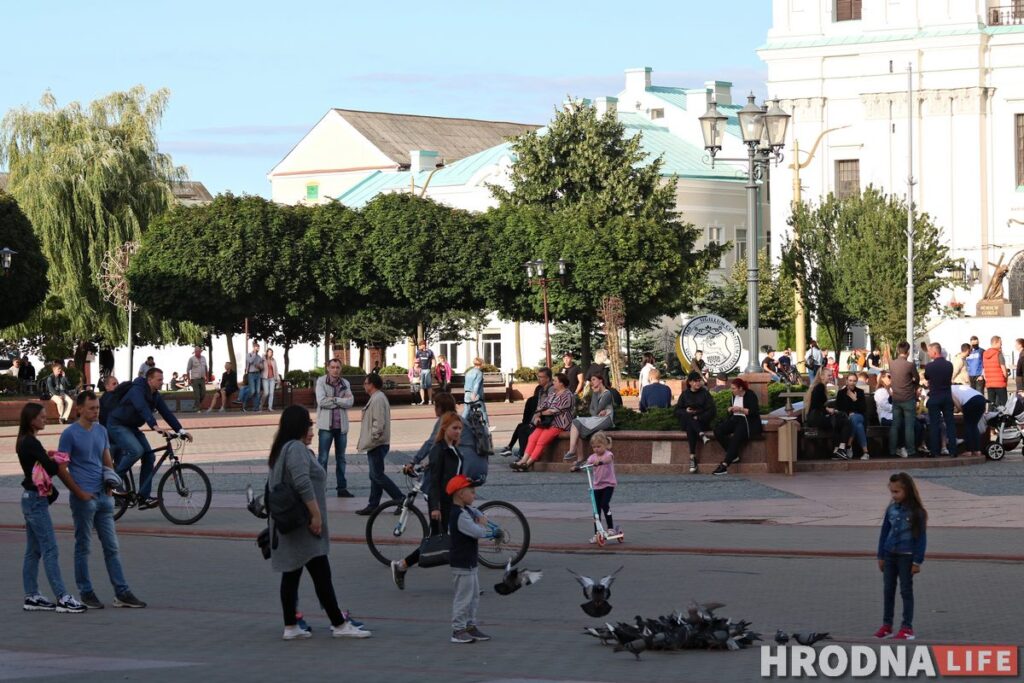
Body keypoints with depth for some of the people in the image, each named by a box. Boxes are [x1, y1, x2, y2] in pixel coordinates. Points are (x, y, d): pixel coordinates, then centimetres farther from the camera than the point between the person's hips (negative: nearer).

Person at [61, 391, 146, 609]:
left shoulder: (101, 431, 11)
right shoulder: (70, 434, -8)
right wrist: (80, 492, -14)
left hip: (103, 496, 6)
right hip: (83, 499, -6)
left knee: (112, 546, 5)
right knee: (83, 547, 3)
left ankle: (122, 593, 6)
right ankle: (86, 593, 10)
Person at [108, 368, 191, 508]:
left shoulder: (155, 396, 4)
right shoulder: (137, 390, -23)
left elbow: (166, 413, 1)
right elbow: (142, 409, -39)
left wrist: (181, 430, -10)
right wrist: (154, 426, -53)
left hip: (132, 428, 9)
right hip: (118, 426, -9)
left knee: (149, 457, -4)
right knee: (136, 450, -30)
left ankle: (144, 497, -4)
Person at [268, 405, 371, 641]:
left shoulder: (282, 450, 18)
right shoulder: (296, 449, -15)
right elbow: (303, 484, -26)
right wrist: (316, 515, -22)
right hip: (302, 525, -10)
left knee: (291, 575, 10)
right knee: (321, 574, -6)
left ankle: (290, 627, 11)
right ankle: (339, 625, -4)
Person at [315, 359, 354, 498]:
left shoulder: (345, 383, 8)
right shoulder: (321, 381, -3)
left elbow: (350, 402, -4)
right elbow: (321, 401, -15)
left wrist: (334, 399, -12)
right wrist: (341, 401, -10)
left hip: (341, 425, 4)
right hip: (326, 425, -4)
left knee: (341, 458, 12)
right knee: (323, 458, -4)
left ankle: (342, 488, 18)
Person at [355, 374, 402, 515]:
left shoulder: (378, 399, -18)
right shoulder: (377, 398, 16)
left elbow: (379, 423, -24)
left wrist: (372, 438, -19)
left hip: (377, 444, -11)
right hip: (376, 444, 11)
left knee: (377, 475, -8)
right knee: (375, 475, 12)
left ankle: (401, 500, -7)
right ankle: (373, 505, 15)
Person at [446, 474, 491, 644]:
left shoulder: (468, 510, 9)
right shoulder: (460, 516, -23)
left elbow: (479, 515, 23)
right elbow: (479, 532, -27)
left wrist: (481, 521, -1)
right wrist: (482, 525, -4)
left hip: (469, 562, 10)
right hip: (462, 564, -10)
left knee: (474, 596, 16)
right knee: (463, 597, -6)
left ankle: (470, 626, 24)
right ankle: (458, 630, -1)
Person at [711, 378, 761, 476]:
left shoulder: (750, 395, -7)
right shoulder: (734, 396, 14)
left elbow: (754, 412, -15)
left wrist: (740, 409, -19)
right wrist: (730, 410, 5)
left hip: (747, 421, -8)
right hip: (735, 420, 8)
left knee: (736, 437, -32)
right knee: (718, 431, -17)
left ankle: (724, 465, -36)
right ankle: (734, 455, -15)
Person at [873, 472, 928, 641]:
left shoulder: (917, 512, -11)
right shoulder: (891, 509, 3)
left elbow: (921, 537, -9)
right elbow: (884, 532, 11)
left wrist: (917, 561, -10)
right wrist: (881, 556, 11)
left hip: (906, 556, -5)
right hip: (890, 554, 5)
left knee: (906, 591, 1)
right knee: (888, 590, 9)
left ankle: (907, 628, 7)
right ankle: (886, 626, 17)